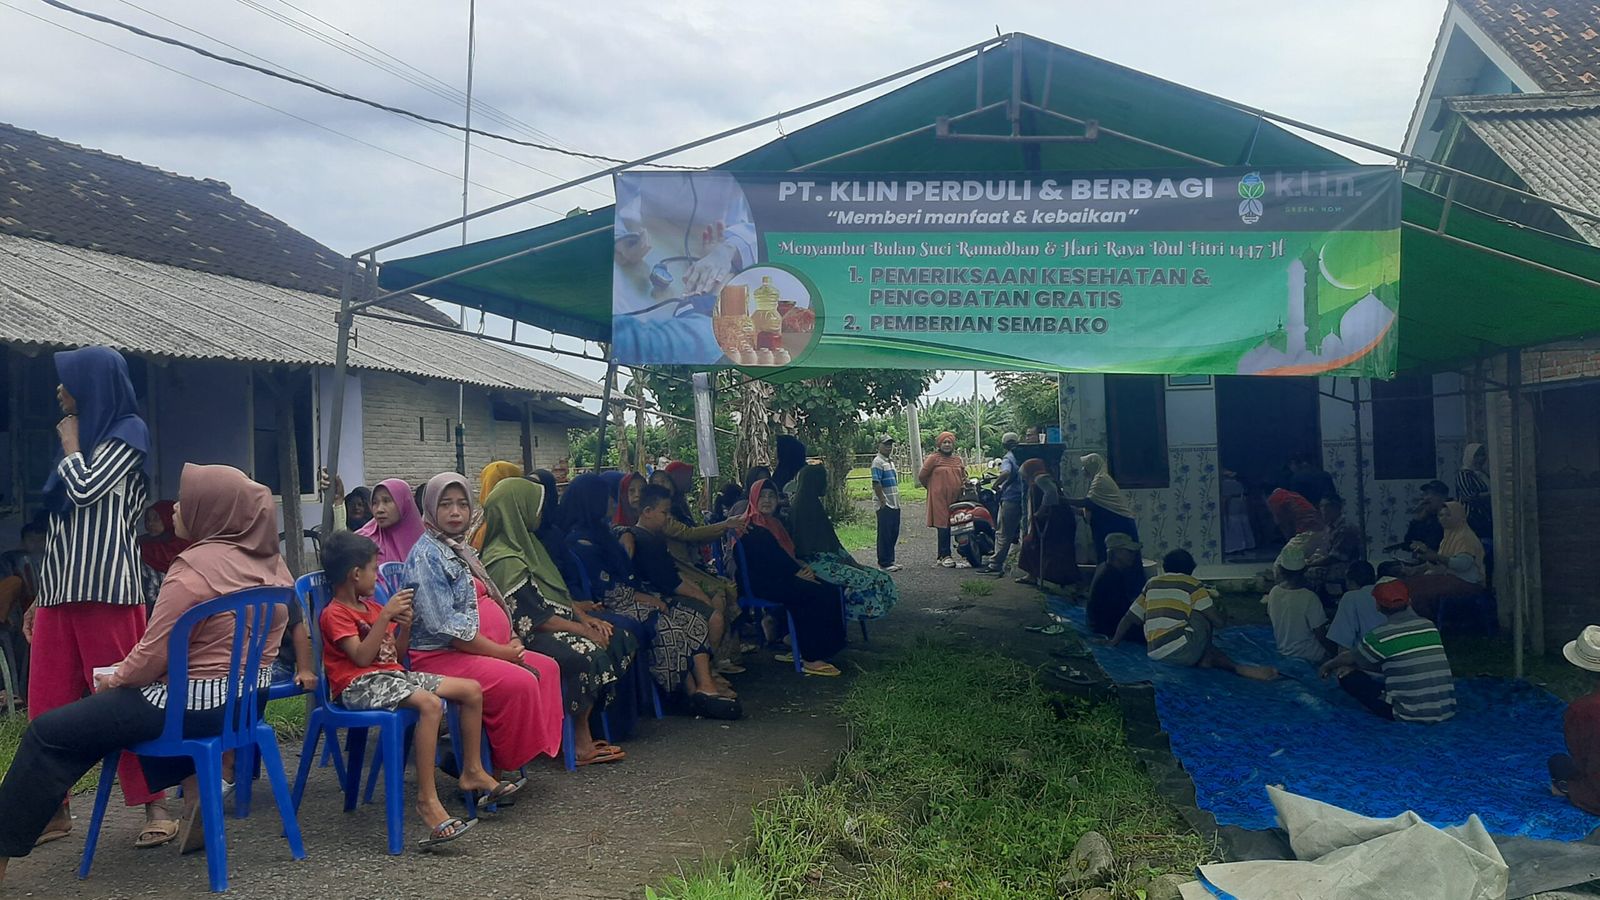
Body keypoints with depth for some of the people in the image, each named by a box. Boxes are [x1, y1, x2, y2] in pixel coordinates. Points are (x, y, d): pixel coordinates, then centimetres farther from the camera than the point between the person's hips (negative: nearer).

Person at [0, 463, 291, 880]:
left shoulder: (195, 566, -21)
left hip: (195, 703, -9)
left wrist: (113, 680, 2)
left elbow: (152, 656, -18)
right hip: (246, 699, 9)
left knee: (47, 733, 4)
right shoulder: (270, 561, 4)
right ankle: (196, 780, 16)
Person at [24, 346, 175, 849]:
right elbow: (65, 528, 22)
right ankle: (55, 812, 14)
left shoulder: (127, 433, 1)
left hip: (104, 588, -8)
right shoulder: (86, 440, 21)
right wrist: (42, 596, 19)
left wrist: (70, 445, 3)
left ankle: (156, 807, -2)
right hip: (60, 590, 8)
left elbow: (85, 491, -14)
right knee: (47, 708, 6)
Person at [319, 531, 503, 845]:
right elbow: (362, 657, -21)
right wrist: (386, 616, -22)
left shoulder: (371, 607, 21)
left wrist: (405, 626, 1)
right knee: (431, 703, -36)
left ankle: (472, 771, 11)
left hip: (393, 675, 9)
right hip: (359, 685, -9)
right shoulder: (335, 614, -6)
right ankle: (427, 800, -36)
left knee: (472, 689, -1)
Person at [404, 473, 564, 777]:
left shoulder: (460, 548, 15)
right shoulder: (426, 555, -14)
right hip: (439, 656, -10)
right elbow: (444, 625, -22)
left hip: (477, 649, 10)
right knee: (519, 682, -26)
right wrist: (500, 651, -17)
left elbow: (490, 603, 20)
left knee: (546, 668, 2)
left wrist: (511, 640, 1)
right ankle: (501, 769, -12)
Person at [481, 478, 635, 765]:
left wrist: (585, 617, 4)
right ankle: (581, 742, -19)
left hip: (556, 621, 10)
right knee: (587, 653, -33)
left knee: (619, 639, -2)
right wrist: (583, 629, -15)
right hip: (526, 636, -10)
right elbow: (536, 617, -20)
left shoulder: (525, 543, 14)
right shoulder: (505, 561, -17)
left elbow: (558, 591, 17)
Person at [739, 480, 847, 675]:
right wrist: (798, 572, -17)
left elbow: (785, 553, 18)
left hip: (780, 577, 9)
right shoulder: (753, 528, -9)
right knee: (818, 595, -24)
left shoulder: (773, 523, 20)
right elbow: (772, 558, -17)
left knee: (829, 590, -8)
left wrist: (801, 566, -1)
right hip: (763, 583, -9)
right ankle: (811, 659, -21)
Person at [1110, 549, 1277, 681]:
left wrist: (1113, 643, 32)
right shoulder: (1192, 585, 6)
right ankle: (1205, 658, 16)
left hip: (1155, 655, 5)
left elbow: (1130, 618, 19)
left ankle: (1238, 668, 5)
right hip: (1182, 651, -5)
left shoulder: (1152, 583, 19)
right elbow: (1218, 622, 3)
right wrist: (1212, 603, 26)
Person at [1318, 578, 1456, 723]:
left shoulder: (1381, 636, -10)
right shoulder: (1429, 626, 7)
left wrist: (1329, 665, 34)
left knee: (1346, 674, 3)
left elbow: (1350, 658, 11)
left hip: (1412, 716, -6)